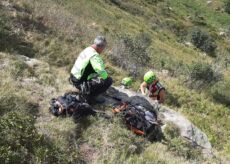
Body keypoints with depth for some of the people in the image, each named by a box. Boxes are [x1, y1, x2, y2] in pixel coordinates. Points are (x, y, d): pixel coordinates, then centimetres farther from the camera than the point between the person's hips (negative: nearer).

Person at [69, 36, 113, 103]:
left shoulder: (87, 50, 7)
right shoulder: (94, 55, -22)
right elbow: (103, 75, -26)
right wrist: (106, 76, -4)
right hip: (80, 82, -10)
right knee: (108, 80, -12)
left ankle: (84, 90, 19)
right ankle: (90, 94, -1)